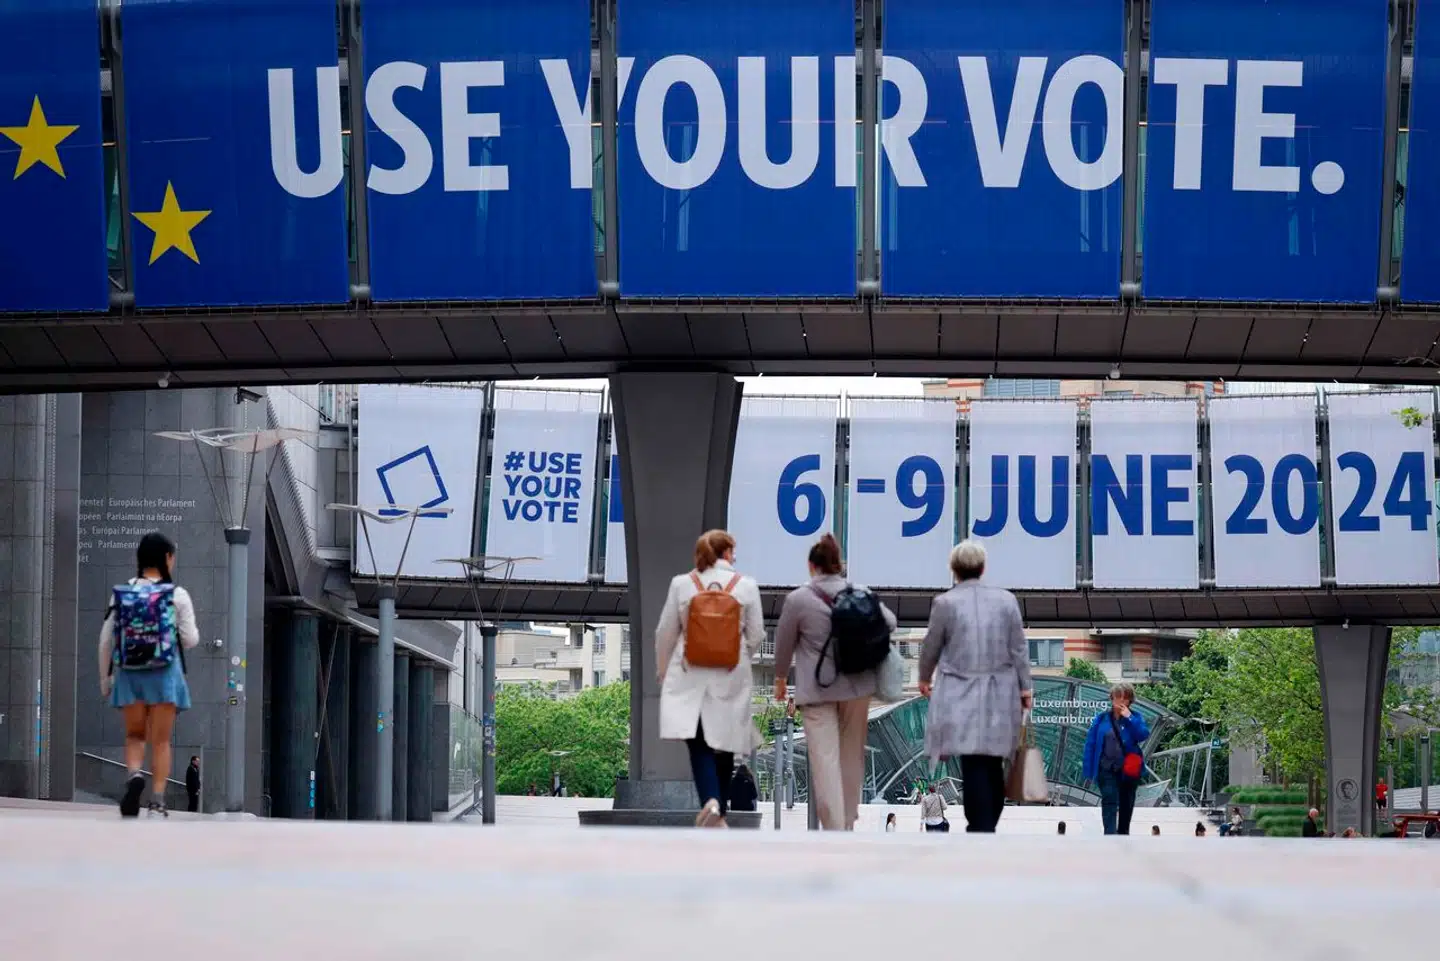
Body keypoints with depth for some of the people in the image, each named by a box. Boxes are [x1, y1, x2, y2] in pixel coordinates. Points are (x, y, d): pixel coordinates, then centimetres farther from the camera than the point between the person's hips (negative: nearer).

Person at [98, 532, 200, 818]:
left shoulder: (121, 593, 2)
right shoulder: (177, 595, -5)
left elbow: (106, 640, 3)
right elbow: (190, 640, -3)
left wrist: (105, 677, 14)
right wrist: (192, 631, 20)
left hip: (129, 673, 2)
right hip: (165, 673, -2)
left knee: (134, 736, 13)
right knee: (160, 741, 6)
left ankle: (134, 775, -15)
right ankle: (157, 800, -1)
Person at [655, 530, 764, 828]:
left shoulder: (681, 584, 0)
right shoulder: (746, 586, -1)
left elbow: (665, 633, 5)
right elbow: (756, 635, 4)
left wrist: (663, 672, 19)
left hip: (690, 676, -1)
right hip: (731, 677, 1)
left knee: (697, 742, -6)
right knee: (724, 744, 11)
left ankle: (711, 801, -29)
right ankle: (719, 813, 17)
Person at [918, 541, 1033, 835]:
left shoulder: (945, 603, -7)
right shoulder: (1006, 600, 1)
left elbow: (931, 647, 3)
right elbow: (1019, 648, 4)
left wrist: (924, 678, 21)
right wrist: (1025, 686, 12)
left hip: (962, 695, -3)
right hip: (999, 695, 3)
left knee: (973, 763, -5)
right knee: (993, 761, 12)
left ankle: (981, 827, -11)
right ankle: (989, 822, 17)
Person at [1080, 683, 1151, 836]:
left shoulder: (1135, 717, 4)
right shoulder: (1102, 718, 3)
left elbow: (1143, 735, -14)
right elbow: (1091, 743, 4)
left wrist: (1129, 718, -19)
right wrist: (1088, 770, -1)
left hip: (1129, 770, 1)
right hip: (1107, 769, -1)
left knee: (1126, 804, 11)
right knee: (1109, 801, -15)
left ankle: (1123, 833, 25)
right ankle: (1110, 834, -24)